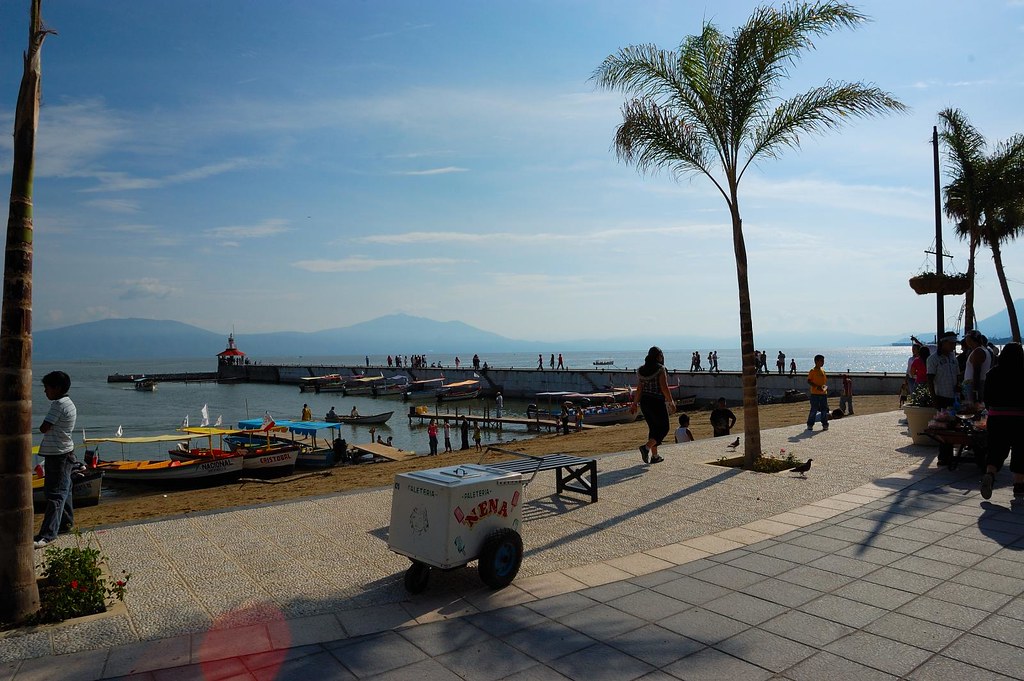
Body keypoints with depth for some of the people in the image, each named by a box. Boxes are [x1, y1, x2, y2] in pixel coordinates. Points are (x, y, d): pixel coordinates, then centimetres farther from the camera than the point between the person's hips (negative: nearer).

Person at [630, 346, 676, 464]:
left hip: (644, 402, 7)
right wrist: (671, 402, -10)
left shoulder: (641, 370, 6)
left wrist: (634, 404, 9)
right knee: (664, 428, 5)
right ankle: (646, 447, -16)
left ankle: (654, 456, 19)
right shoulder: (660, 369, -12)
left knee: (653, 428, 17)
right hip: (657, 402, -7)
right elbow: (664, 387, -17)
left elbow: (639, 389, 4)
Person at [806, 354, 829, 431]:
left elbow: (825, 381, 20)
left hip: (823, 393, 6)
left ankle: (825, 424, 14)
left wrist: (826, 386, -1)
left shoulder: (823, 371, 13)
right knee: (814, 410, -5)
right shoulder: (812, 371, -6)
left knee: (824, 409, 6)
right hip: (815, 393, -6)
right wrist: (817, 387, -21)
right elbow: (809, 381, -11)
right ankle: (810, 425, 4)